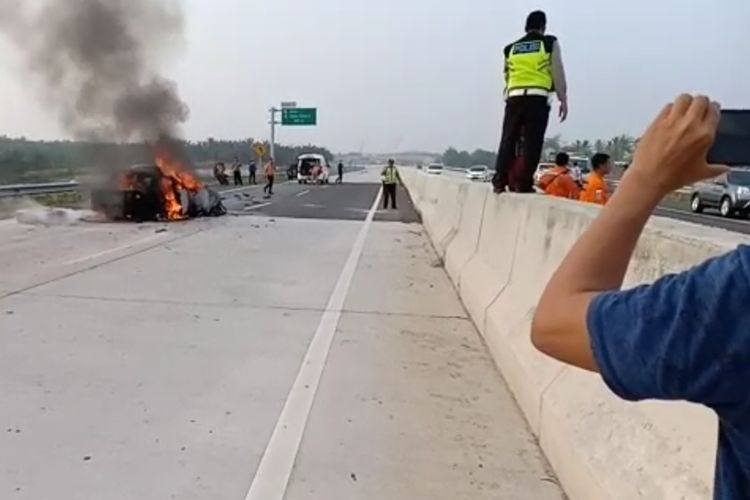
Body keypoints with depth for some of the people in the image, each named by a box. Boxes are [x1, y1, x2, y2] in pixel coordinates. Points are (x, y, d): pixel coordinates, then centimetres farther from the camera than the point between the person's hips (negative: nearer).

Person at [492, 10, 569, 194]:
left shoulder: (510, 48, 20)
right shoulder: (550, 43, 10)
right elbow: (558, 73, 4)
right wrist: (563, 99, 6)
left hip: (514, 97, 3)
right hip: (537, 98, -3)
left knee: (508, 139, 5)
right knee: (532, 142, -2)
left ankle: (499, 181, 0)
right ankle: (525, 184, -5)